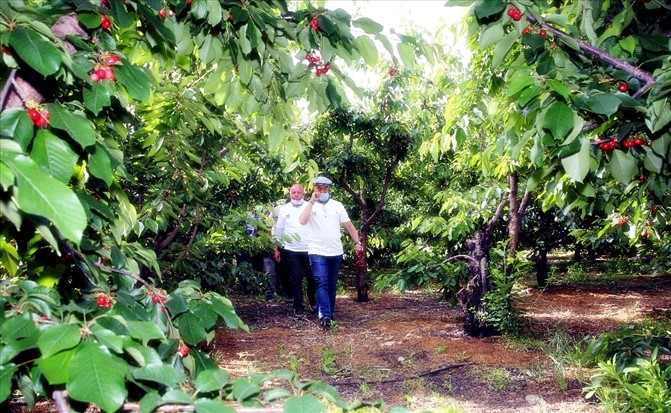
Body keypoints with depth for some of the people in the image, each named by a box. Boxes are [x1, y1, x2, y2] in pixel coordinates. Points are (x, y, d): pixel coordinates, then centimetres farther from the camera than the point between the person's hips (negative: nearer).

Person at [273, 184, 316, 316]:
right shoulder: (284, 209, 5)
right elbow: (278, 230, 9)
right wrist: (276, 248, 8)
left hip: (309, 250, 0)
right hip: (291, 251, 0)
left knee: (313, 278, 6)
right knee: (296, 279, 1)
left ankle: (313, 301, 31)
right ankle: (298, 307, 10)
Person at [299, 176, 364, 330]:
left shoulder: (337, 205, 7)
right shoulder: (310, 205, -1)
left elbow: (349, 225, 7)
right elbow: (303, 220, -21)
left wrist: (357, 242, -3)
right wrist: (312, 201, -18)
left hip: (336, 252, 4)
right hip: (317, 252, -3)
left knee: (332, 284, 13)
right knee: (322, 283, -16)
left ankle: (329, 313, 25)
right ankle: (324, 315, -23)